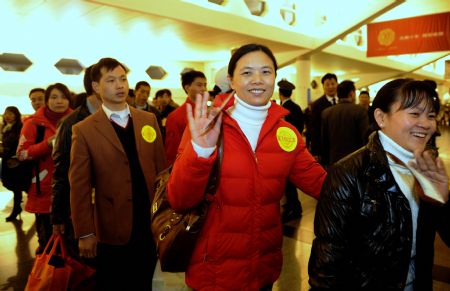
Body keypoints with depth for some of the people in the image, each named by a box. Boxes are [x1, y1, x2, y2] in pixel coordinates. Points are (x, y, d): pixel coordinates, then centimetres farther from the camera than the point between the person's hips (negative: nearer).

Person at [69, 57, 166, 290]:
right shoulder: (84, 130, -6)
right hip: (112, 230, -2)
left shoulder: (149, 120, 3)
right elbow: (79, 185, -7)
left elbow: (161, 168, 5)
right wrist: (85, 233, -7)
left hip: (151, 225, 3)